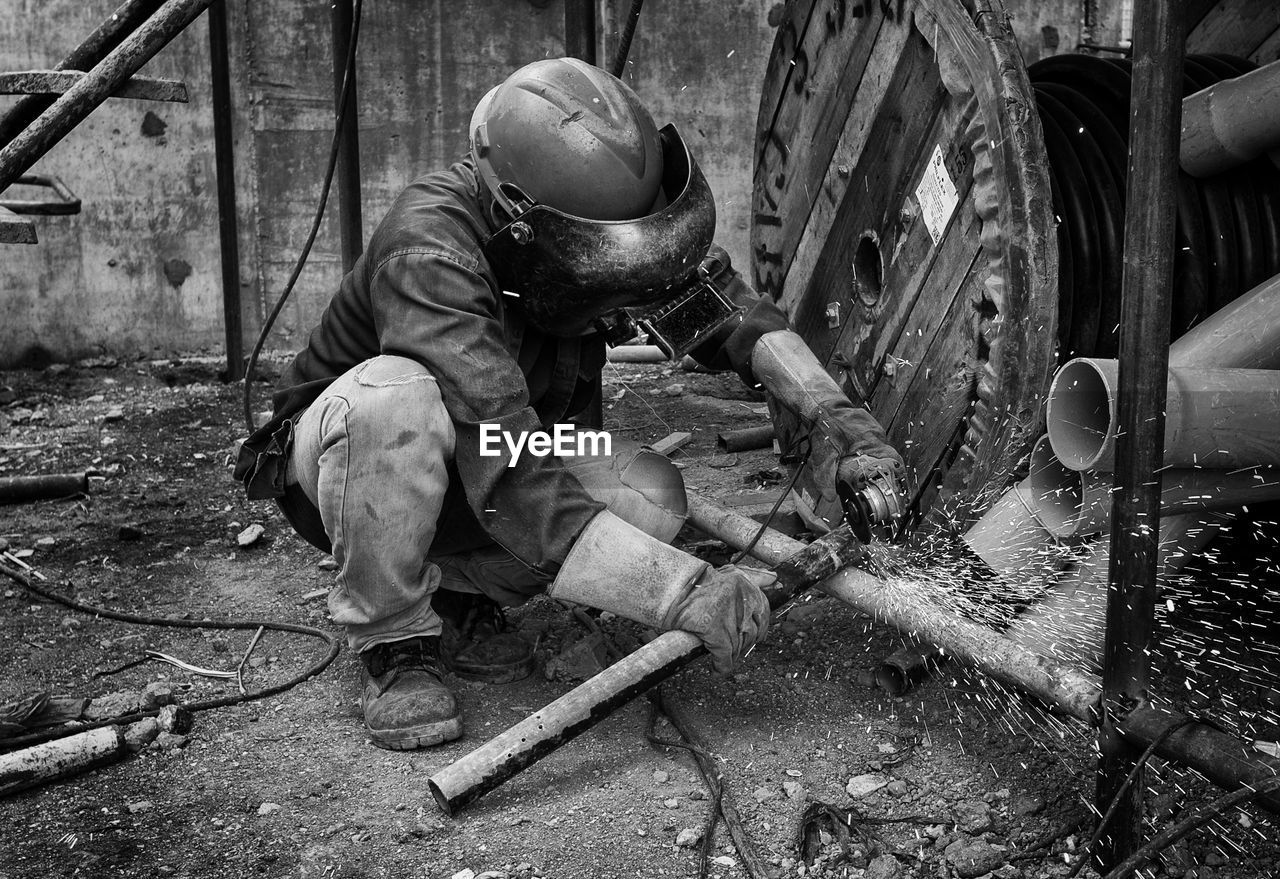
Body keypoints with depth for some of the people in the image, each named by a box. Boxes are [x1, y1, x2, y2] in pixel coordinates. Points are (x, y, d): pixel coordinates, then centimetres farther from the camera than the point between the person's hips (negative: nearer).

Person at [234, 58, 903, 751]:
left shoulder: (596, 214, -18)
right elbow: (515, 487, -44)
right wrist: (690, 594, -44)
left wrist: (827, 407, -22)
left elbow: (728, 303, -6)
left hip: (502, 447, 5)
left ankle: (459, 591, 1)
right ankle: (391, 641, -17)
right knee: (393, 396, -40)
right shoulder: (429, 254, -37)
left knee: (653, 496, -21)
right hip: (335, 456, -5)